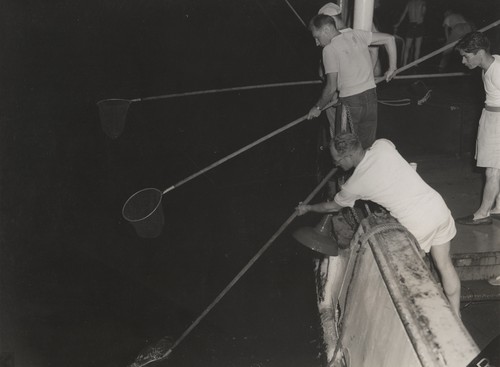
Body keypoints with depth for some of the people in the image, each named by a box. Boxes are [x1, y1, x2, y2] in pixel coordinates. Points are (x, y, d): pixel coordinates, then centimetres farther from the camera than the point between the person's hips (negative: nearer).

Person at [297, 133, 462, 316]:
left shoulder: (355, 184, -9)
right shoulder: (383, 145, -1)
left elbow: (333, 207, 12)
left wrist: (307, 208, 30)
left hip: (417, 224, -6)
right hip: (439, 207, 6)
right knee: (444, 265, 18)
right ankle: (455, 315, 31)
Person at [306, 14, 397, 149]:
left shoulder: (329, 49, -9)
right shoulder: (357, 34, 7)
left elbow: (331, 88, -10)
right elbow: (389, 38, 10)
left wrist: (317, 108, 4)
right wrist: (392, 69, 16)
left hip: (350, 102, -6)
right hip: (371, 96, 6)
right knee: (367, 145, 14)